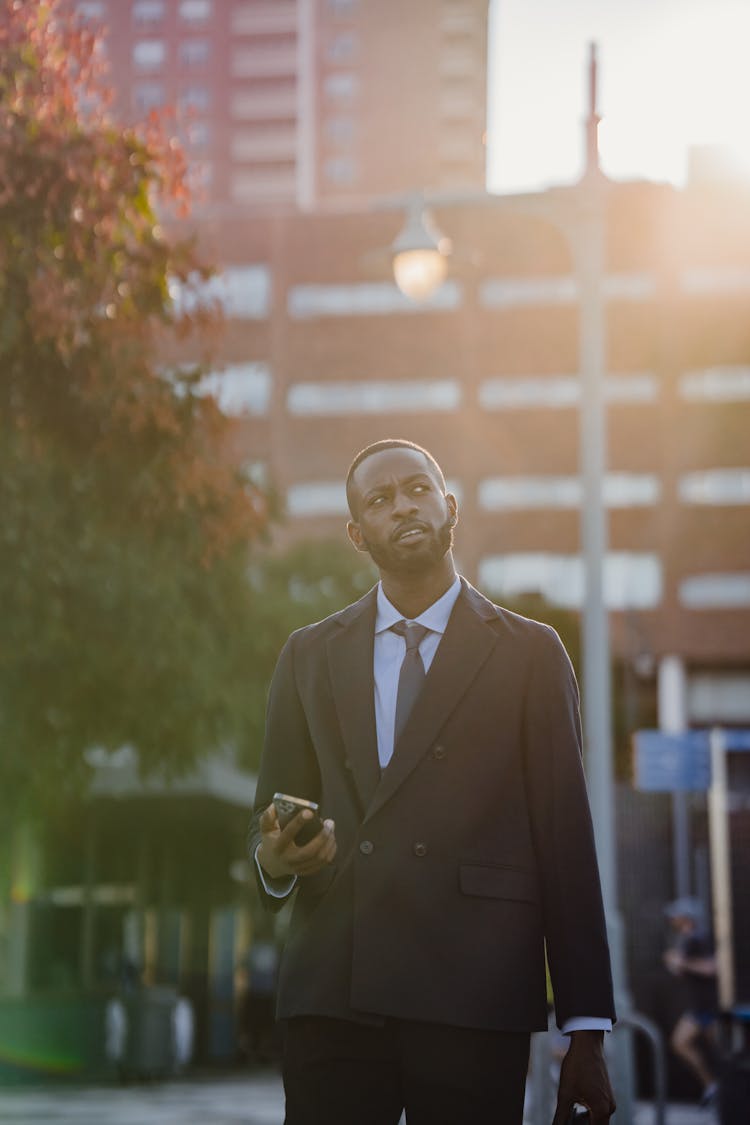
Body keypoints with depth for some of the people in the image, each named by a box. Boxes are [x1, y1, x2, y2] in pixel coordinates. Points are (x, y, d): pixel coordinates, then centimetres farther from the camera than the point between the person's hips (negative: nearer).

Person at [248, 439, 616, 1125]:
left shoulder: (529, 654, 7)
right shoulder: (309, 656, 16)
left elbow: (565, 837, 3)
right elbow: (270, 818, 18)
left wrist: (587, 1031, -2)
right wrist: (275, 858, -8)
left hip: (474, 998, -2)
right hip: (332, 992, 2)